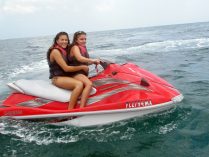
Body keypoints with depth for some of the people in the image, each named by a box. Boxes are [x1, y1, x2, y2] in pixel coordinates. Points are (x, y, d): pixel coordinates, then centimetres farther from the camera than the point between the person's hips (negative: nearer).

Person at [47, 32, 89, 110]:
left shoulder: (65, 50, 15)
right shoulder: (55, 51, -11)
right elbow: (66, 68, -17)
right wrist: (82, 67, -12)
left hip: (67, 76, 8)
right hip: (58, 78, -8)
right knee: (79, 84, -32)